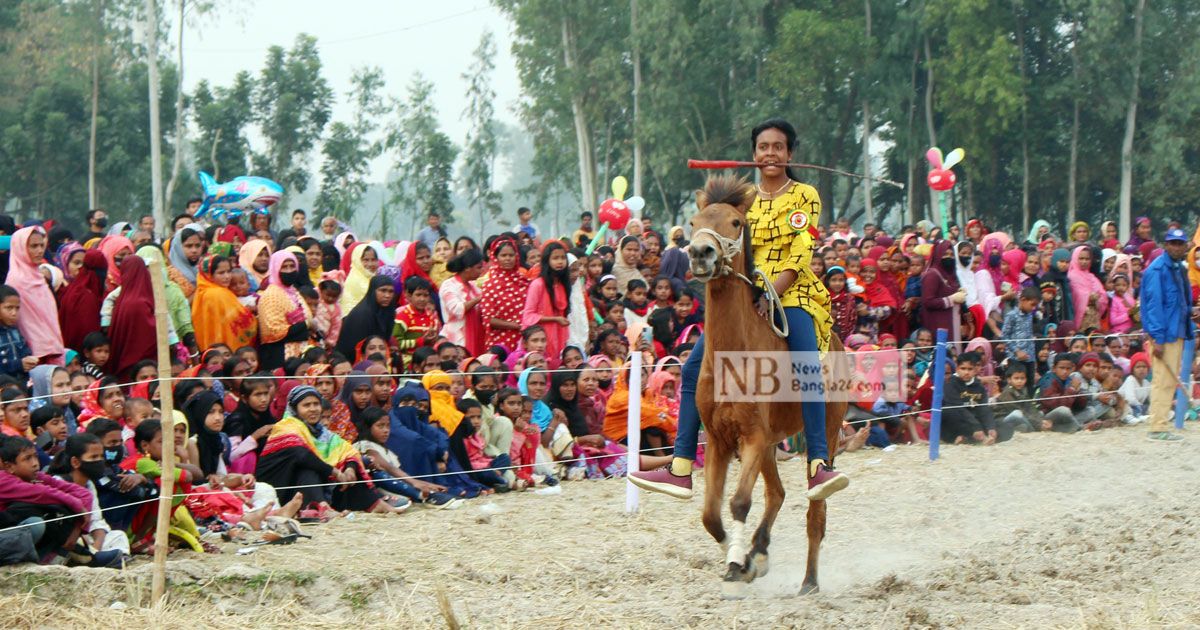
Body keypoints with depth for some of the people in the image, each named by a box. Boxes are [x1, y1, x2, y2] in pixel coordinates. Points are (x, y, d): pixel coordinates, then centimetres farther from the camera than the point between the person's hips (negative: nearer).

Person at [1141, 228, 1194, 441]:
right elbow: (1154, 304, -17)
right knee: (1163, 380, -10)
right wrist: (1158, 339, -21)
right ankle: (1158, 428, -8)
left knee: (1171, 381, 11)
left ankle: (1161, 426, 16)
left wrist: (1190, 311, 5)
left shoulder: (1179, 269, 16)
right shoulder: (1157, 269, -12)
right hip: (1164, 334, -9)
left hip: (1177, 333, 9)